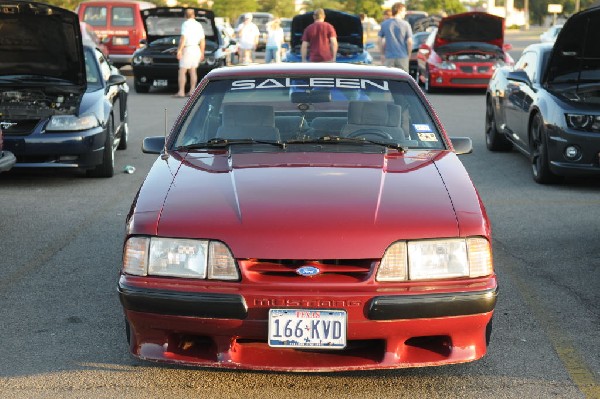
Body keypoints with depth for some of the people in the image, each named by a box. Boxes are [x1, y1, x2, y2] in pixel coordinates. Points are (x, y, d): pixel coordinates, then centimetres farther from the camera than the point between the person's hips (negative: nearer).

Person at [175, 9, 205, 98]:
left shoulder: (186, 24, -9)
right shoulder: (199, 25, 11)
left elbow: (183, 38, -18)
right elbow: (202, 40, 14)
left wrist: (179, 50, -18)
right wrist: (202, 52, 21)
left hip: (188, 49, -7)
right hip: (196, 49, 7)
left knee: (182, 71, -5)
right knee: (193, 71, 12)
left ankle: (181, 91, -12)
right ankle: (192, 90, 10)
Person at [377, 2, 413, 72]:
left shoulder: (384, 24, 3)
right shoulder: (405, 24, -5)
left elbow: (380, 40, 6)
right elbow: (410, 42, -5)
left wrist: (382, 54, 15)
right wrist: (409, 54, 9)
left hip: (389, 56, 2)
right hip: (402, 57, -2)